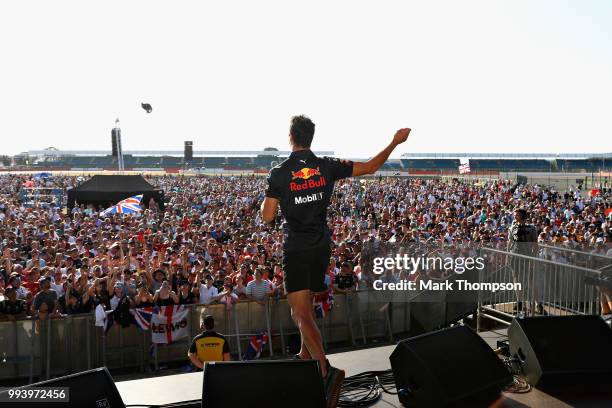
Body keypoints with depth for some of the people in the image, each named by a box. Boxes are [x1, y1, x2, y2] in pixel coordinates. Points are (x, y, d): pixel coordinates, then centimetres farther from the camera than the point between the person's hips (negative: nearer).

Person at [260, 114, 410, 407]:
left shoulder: (279, 174, -10)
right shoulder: (327, 167, -1)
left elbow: (267, 216, -9)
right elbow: (370, 167, 6)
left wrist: (268, 195, 12)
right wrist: (395, 142, 17)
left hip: (296, 249, -5)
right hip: (322, 247, 5)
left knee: (301, 315, -6)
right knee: (305, 308, 22)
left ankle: (326, 371, -23)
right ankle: (305, 360, 35)